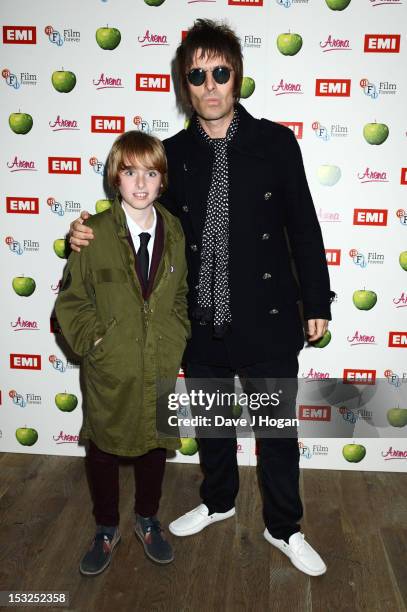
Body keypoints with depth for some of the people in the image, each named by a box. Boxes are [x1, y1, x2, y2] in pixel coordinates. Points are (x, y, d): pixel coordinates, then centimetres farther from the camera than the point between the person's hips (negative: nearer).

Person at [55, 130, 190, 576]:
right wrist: (94, 341, -12)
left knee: (155, 447, 17)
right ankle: (106, 530, 39)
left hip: (161, 369, 2)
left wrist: (176, 339, -1)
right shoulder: (94, 233, -10)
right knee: (103, 451, 15)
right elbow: (71, 300, -3)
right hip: (110, 371, -2)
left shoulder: (175, 231, -1)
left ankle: (147, 521, 43)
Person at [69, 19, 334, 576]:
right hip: (201, 323, 3)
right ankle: (218, 501, 47)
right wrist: (92, 235, -8)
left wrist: (316, 303, -1)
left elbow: (303, 228, -2)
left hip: (267, 321, -2)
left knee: (277, 429, 12)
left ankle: (284, 528, 35)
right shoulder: (172, 153, 1)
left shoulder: (275, 142, -5)